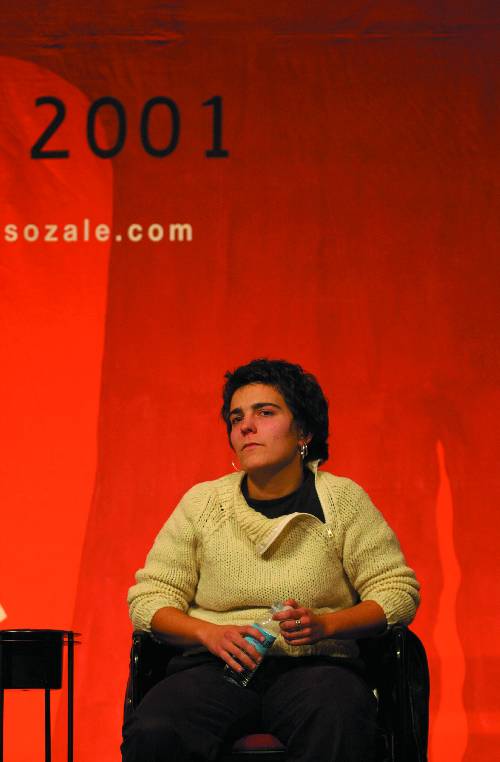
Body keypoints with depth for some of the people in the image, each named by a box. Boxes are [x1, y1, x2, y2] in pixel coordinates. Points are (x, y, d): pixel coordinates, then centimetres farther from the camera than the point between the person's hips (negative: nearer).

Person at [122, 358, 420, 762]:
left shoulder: (341, 499, 8)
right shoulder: (201, 502, 12)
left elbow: (399, 591, 5)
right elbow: (148, 597, 9)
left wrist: (326, 624, -13)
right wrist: (210, 633, -11)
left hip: (314, 665, -1)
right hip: (216, 667, 1)